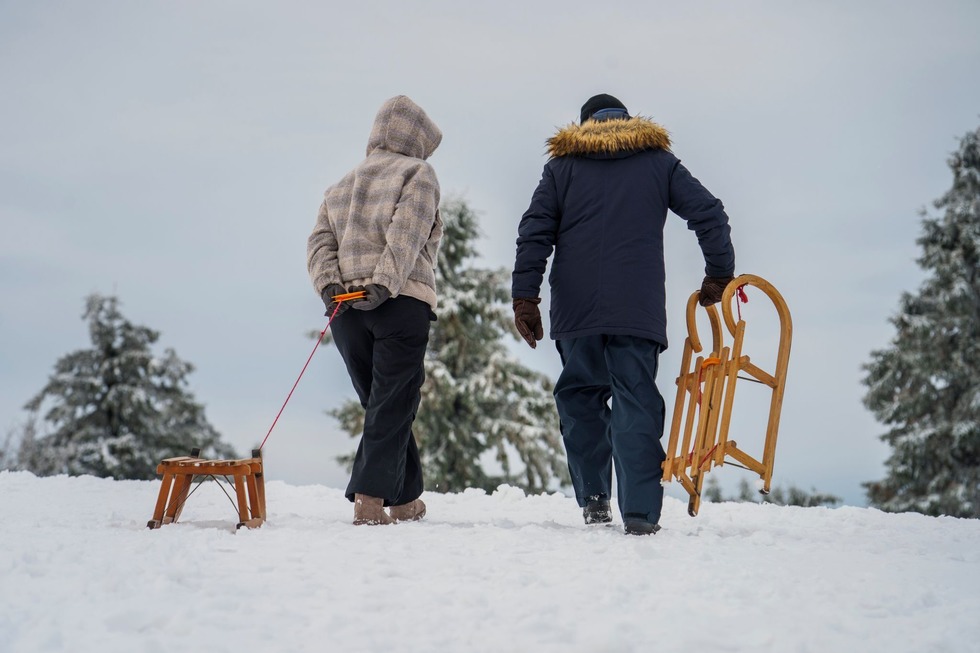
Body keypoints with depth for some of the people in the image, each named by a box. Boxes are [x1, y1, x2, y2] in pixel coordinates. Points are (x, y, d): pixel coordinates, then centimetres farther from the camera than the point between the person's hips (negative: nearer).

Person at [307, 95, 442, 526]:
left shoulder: (340, 187, 24)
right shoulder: (417, 174, 5)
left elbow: (320, 243, 11)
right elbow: (406, 236, -12)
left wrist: (329, 285, -3)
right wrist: (384, 284, -20)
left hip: (344, 309, 6)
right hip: (401, 304, -6)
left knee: (381, 405, 13)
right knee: (394, 406, -4)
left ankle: (406, 499, 17)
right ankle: (370, 497, -14)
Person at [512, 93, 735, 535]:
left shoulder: (562, 164, 14)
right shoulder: (658, 161, 14)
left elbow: (534, 231, 4)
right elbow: (708, 213, 7)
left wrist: (524, 297, 2)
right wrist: (719, 275, 15)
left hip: (575, 308, 1)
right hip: (638, 309, 0)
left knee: (579, 394, 16)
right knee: (635, 401, -2)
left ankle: (593, 497, 10)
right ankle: (640, 512, -10)